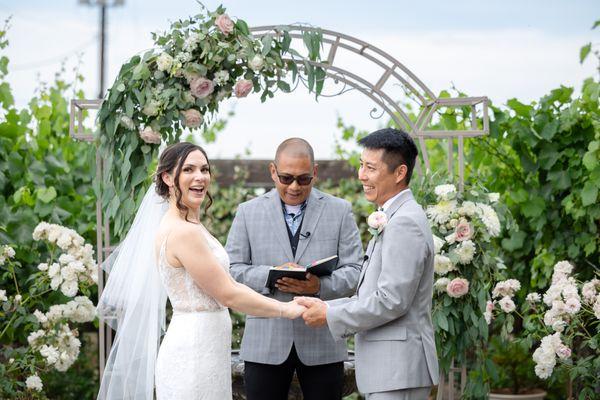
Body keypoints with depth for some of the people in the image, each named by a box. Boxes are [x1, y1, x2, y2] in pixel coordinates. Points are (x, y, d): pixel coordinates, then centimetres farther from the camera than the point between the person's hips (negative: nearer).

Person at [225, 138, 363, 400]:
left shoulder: (340, 211, 7)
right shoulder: (248, 212, 8)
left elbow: (354, 270, 1)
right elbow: (231, 268, 3)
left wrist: (320, 286, -19)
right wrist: (269, 277, -16)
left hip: (323, 342, 0)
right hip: (266, 342, 0)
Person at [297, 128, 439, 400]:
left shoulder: (405, 223, -15)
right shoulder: (396, 218, 18)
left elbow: (391, 301, -21)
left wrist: (329, 315, -12)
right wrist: (325, 306, 8)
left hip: (398, 365, -10)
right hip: (387, 365, 10)